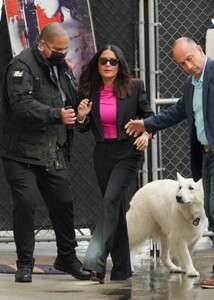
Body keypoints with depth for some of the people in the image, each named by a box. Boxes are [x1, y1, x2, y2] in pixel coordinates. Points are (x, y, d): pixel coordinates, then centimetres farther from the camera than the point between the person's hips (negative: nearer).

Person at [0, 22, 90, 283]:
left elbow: (72, 101, 27)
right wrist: (56, 114, -33)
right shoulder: (22, 66, -11)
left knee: (63, 203, 8)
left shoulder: (62, 67, 14)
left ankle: (67, 257, 24)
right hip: (22, 153, -7)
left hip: (54, 152, 7)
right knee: (25, 203, -9)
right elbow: (22, 104, -24)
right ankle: (24, 264, 3)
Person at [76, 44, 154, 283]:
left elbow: (148, 116, 4)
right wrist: (82, 117, -10)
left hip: (127, 153, -4)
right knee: (116, 208, 10)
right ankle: (122, 268, 17)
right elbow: (85, 128, 11)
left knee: (110, 200, -20)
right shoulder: (90, 91, 3)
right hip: (102, 154, 4)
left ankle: (96, 263, -25)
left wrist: (146, 134, -15)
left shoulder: (134, 87, -5)